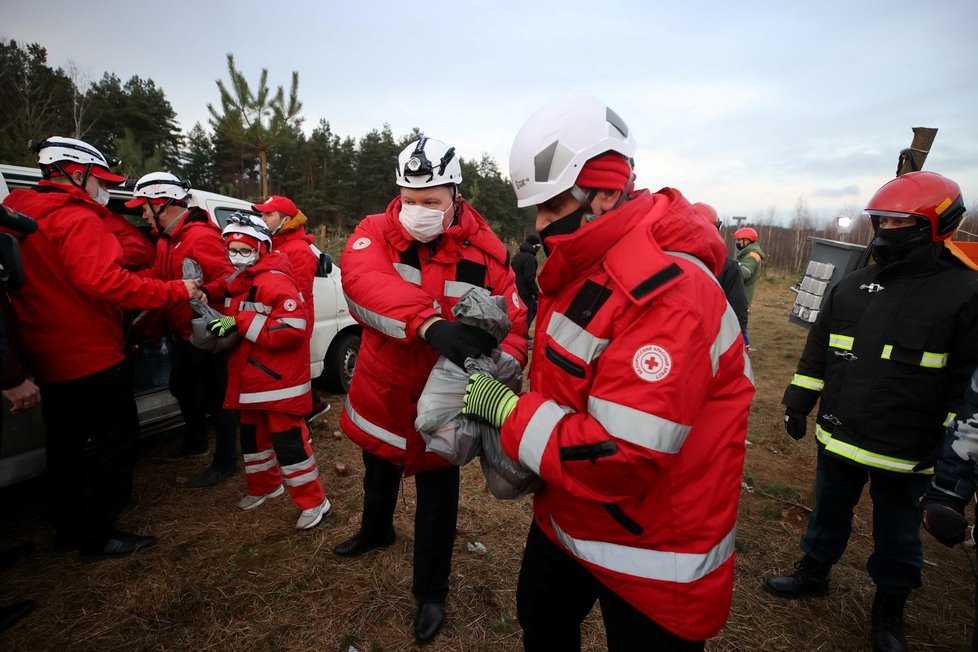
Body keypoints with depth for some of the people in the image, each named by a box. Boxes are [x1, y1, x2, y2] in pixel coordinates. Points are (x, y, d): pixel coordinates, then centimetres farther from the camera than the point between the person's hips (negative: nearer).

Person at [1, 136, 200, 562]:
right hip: (90, 359, -10)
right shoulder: (76, 219, -18)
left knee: (65, 443, 19)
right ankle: (98, 538, 8)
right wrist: (176, 291, -26)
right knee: (117, 441, 0)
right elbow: (104, 281, -31)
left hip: (48, 359, 10)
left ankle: (70, 529, 31)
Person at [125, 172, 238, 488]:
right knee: (181, 387, 25)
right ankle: (196, 441, 47)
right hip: (183, 332, 11)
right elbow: (157, 276, 14)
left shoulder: (201, 237, -21)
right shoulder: (167, 239, 11)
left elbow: (229, 279, -27)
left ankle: (225, 463, 14)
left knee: (214, 398, -1)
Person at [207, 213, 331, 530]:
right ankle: (265, 485, 43)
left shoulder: (276, 281, -18)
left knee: (287, 439, -4)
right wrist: (221, 324, 4)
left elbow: (293, 328, -27)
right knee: (252, 434, 21)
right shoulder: (237, 282, 12)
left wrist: (241, 324, -27)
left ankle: (313, 501, 10)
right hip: (250, 378, 9)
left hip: (279, 379, -9)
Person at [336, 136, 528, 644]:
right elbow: (362, 280, -35)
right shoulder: (375, 232, -13)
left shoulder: (485, 253, -13)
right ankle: (376, 530, 63)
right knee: (378, 474, 29)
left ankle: (430, 593, 38)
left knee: (437, 501, 13)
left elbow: (513, 325, -13)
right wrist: (429, 324, -52)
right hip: (382, 390, 3)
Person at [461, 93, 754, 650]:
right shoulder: (580, 266, -1)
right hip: (564, 521, 9)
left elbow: (621, 462, -36)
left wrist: (506, 408, -26)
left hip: (651, 555, -8)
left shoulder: (667, 293, -32)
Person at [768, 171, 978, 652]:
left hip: (904, 450, -3)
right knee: (829, 512, 22)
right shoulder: (852, 286, 3)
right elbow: (817, 352, 9)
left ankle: (889, 612, 39)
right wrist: (798, 402, 7)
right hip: (839, 437, 4)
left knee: (897, 535, 16)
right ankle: (813, 573, 43)